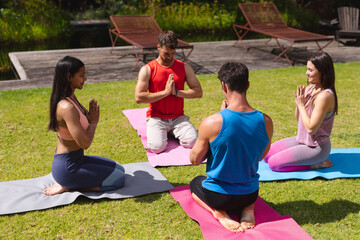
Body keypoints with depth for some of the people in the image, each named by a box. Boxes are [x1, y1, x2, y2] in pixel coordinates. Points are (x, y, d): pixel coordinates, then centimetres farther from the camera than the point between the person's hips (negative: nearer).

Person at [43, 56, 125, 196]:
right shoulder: (67, 107, -27)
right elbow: (85, 143, -28)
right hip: (67, 167, -10)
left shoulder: (71, 99, 4)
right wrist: (94, 121, -12)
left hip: (76, 158, 10)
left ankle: (67, 183, 10)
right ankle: (66, 186, -3)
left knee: (119, 169, 18)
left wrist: (89, 116, -6)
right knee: (119, 179, -3)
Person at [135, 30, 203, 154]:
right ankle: (155, 132, 10)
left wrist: (176, 92, -13)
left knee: (192, 141, -22)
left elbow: (198, 92, 1)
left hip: (178, 117, 3)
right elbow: (138, 97, -13)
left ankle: (172, 132, 11)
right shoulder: (147, 69, -3)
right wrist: (165, 92, -15)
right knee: (157, 147, -27)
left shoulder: (184, 67, 6)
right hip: (156, 118, -2)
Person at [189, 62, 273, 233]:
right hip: (250, 194, 3)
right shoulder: (265, 121, -14)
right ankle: (248, 209, 7)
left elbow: (195, 159, -9)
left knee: (195, 182, 32)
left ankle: (219, 213, 2)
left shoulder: (211, 122, -26)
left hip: (217, 196, -3)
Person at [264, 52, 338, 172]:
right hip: (303, 140, 9)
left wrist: (301, 104, -18)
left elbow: (311, 128, -27)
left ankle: (317, 164, -2)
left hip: (317, 147, -9)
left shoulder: (324, 96, -26)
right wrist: (299, 102, -10)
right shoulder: (310, 88, 2)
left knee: (273, 163, -14)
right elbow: (298, 118, 9)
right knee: (267, 154, 9)